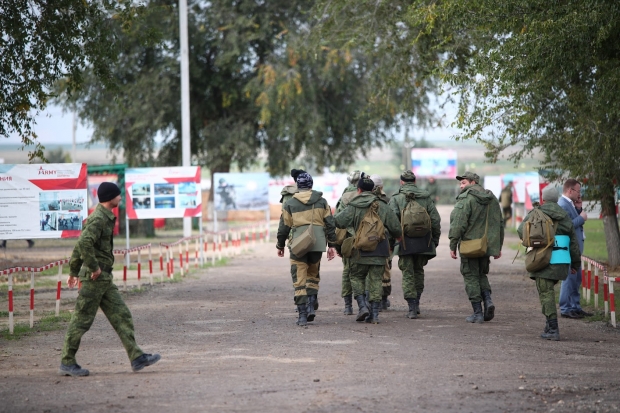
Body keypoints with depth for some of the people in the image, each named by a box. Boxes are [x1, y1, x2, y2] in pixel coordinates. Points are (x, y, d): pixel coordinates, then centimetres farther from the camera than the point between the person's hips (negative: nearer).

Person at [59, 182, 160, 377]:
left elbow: (80, 245, 22)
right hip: (95, 278, -10)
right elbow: (84, 243, -30)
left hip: (105, 279, 10)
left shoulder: (105, 217, 16)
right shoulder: (99, 218, -15)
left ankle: (136, 357, 6)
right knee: (82, 319, -3)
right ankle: (67, 363, 4)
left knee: (121, 315, 7)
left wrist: (74, 271, 25)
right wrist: (94, 267, -21)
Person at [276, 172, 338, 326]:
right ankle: (311, 306, 4)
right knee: (312, 276, 19)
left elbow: (284, 227, 5)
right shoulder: (322, 202, 7)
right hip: (317, 244, 2)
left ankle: (302, 315, -4)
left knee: (299, 280, 1)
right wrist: (331, 245, 10)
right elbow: (330, 224, 5)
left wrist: (280, 246, 18)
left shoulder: (290, 204, 3)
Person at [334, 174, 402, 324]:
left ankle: (362, 306, -1)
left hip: (360, 251, -2)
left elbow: (338, 222, -13)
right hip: (379, 251, 2)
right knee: (376, 280, 6)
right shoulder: (382, 207, 3)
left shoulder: (353, 207, -5)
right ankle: (375, 314, 4)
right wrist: (397, 236, 28)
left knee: (357, 277, 15)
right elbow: (395, 227, 7)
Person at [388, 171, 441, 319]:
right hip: (423, 241, 3)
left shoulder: (396, 199, -3)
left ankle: (412, 308, -4)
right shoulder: (426, 198, 5)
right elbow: (435, 220, 4)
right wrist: (435, 239, 13)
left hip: (405, 242, -3)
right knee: (419, 270, 21)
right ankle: (416, 302, 21)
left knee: (408, 274, 3)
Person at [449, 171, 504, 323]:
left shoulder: (465, 199, -11)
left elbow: (458, 224, -16)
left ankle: (477, 313, 1)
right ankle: (488, 300, -1)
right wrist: (498, 247, 21)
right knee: (482, 274, 22)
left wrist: (453, 245, -10)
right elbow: (500, 224, 16)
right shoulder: (492, 199, 12)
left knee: (471, 277, 2)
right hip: (487, 246, 6)